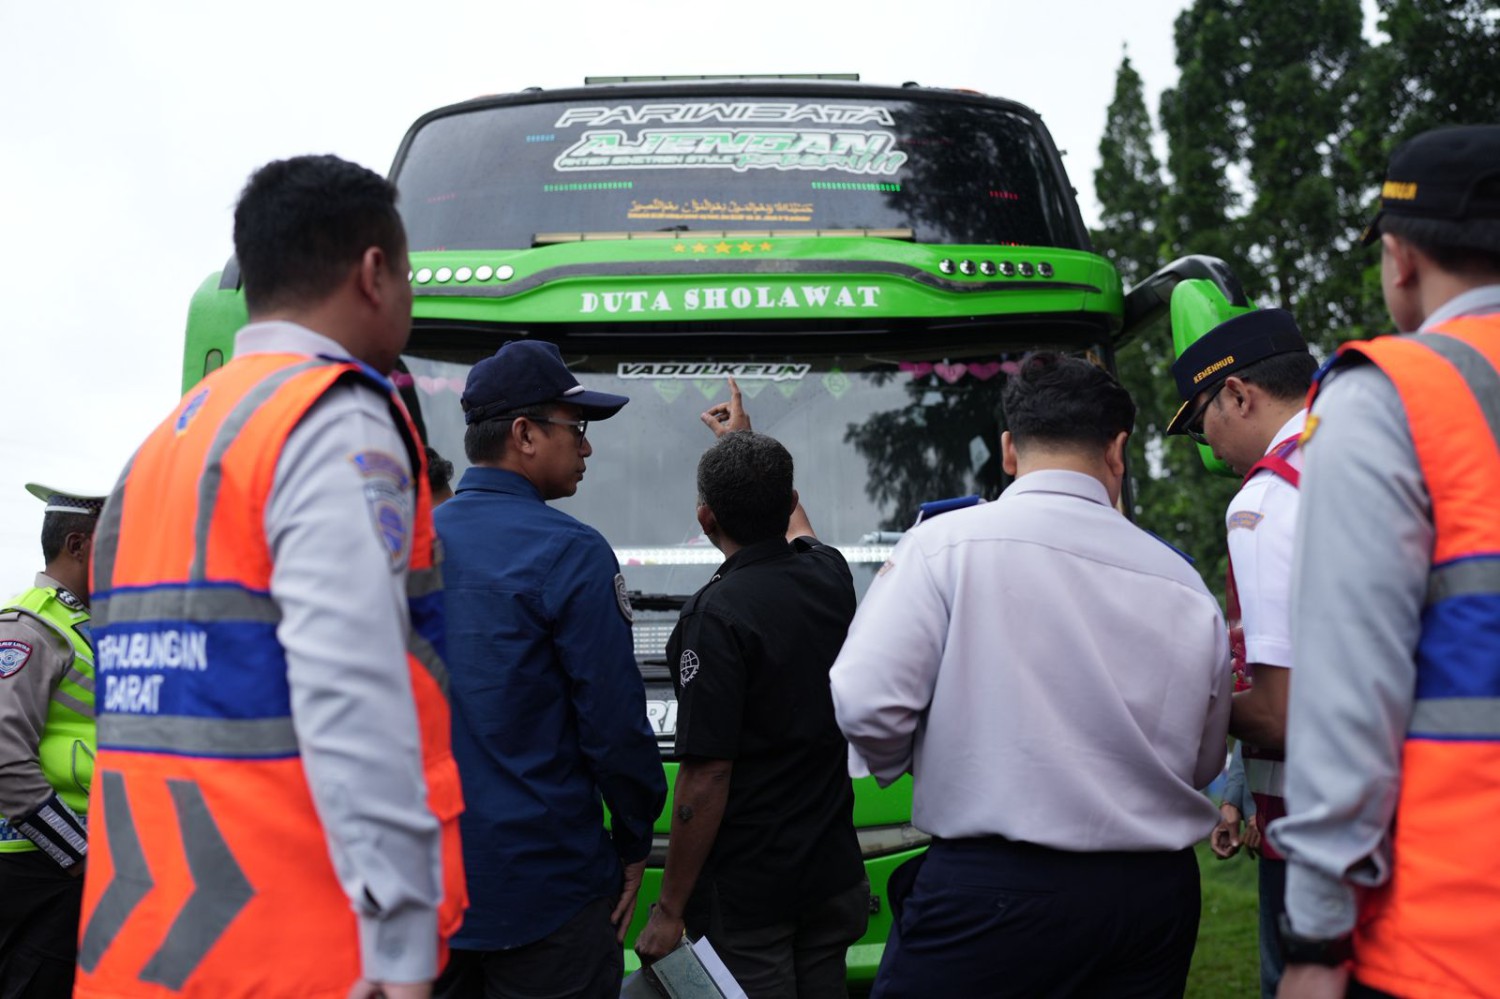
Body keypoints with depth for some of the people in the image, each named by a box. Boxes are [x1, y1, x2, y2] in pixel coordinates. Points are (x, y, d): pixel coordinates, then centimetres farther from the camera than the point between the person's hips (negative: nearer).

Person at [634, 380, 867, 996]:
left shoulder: (717, 615, -21)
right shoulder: (829, 576, 0)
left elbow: (706, 777, -22)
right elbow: (793, 523, 27)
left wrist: (670, 909, -13)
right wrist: (745, 440, 41)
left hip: (747, 892, -7)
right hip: (834, 871, 7)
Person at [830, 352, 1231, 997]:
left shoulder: (944, 544, -8)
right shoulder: (1184, 586, 4)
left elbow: (864, 705, -14)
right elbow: (1203, 762, 13)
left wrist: (897, 765, 7)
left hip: (992, 892, -4)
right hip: (1158, 892, 5)